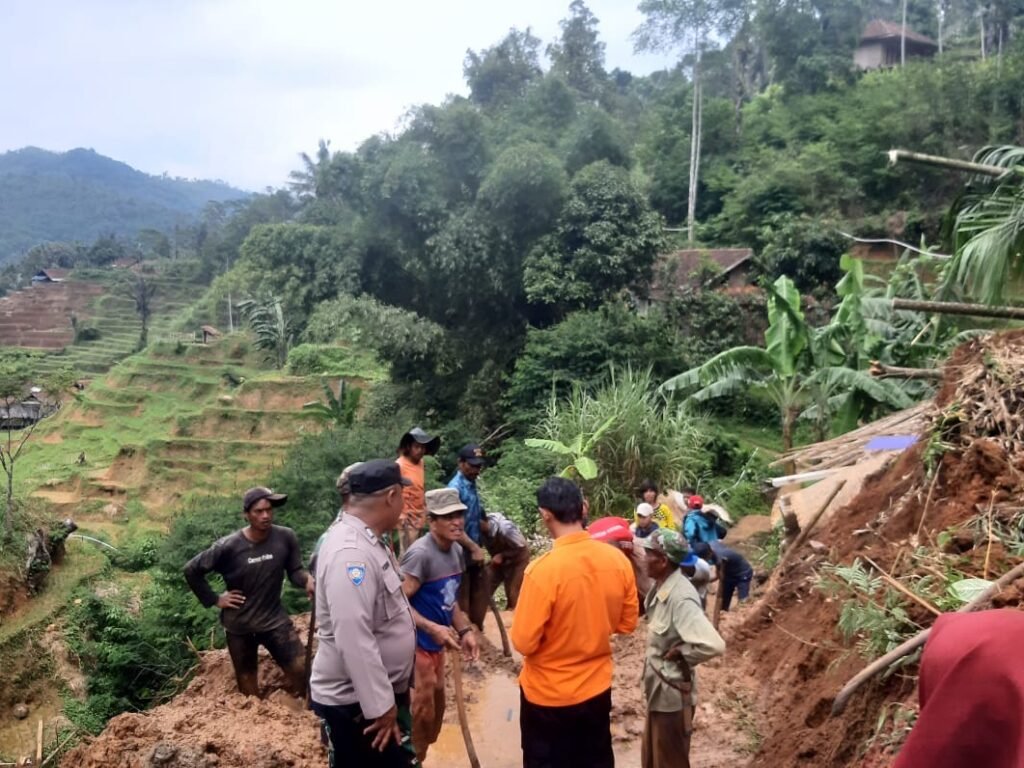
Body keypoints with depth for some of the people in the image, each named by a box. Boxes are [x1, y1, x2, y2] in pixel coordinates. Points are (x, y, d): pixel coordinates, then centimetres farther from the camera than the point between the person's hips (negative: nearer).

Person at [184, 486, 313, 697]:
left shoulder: (285, 538, -15)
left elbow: (294, 570, -4)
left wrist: (306, 579, -26)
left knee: (301, 670, -3)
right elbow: (191, 570, -7)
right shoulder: (229, 546, -19)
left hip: (275, 618, 1)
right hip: (239, 624, 0)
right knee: (248, 686, 14)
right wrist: (214, 599, -7)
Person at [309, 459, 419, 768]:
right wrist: (380, 707, -27)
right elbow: (354, 640, -32)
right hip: (356, 703, -10)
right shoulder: (351, 553, -29)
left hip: (381, 690, 10)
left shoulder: (368, 541, 5)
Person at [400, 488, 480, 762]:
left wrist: (465, 630, 4)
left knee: (436, 706, 21)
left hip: (436, 644, 9)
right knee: (421, 711, -2)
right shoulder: (420, 553, -26)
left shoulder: (456, 550, 2)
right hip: (416, 645, -9)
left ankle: (420, 757, 40)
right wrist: (432, 628, -33)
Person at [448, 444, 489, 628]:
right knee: (461, 599, 3)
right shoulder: (455, 487, -18)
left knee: (480, 595, 16)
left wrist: (478, 548, 16)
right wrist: (474, 548, -27)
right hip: (462, 553, -8)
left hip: (475, 552, 9)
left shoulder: (472, 485, 8)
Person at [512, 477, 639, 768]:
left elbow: (524, 642, -21)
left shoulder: (544, 569, -27)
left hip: (548, 694, -4)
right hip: (597, 687, 4)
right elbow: (627, 623, 2)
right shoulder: (618, 560, -11)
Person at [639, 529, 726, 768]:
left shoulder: (681, 598, -28)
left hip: (673, 694, -9)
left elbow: (713, 645, -36)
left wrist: (679, 653, -22)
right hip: (658, 690, 9)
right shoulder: (662, 588, -1)